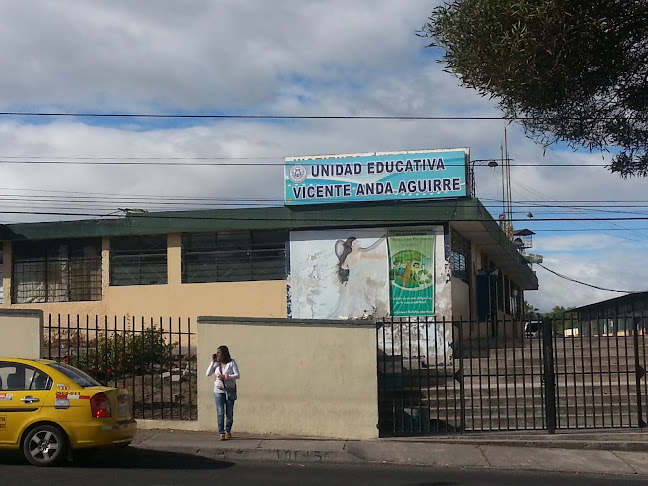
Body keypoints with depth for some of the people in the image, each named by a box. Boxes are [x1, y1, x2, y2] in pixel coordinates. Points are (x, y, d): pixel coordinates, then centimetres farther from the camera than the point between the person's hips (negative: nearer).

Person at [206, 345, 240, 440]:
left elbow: (237, 375, -9)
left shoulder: (232, 363, -3)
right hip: (218, 390, 2)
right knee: (220, 413, -7)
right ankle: (221, 433, -6)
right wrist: (213, 361, -5)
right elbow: (208, 373, 0)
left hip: (230, 390, -1)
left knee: (229, 413, 5)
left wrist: (225, 377, -19)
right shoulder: (216, 363, 6)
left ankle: (228, 431, 22)